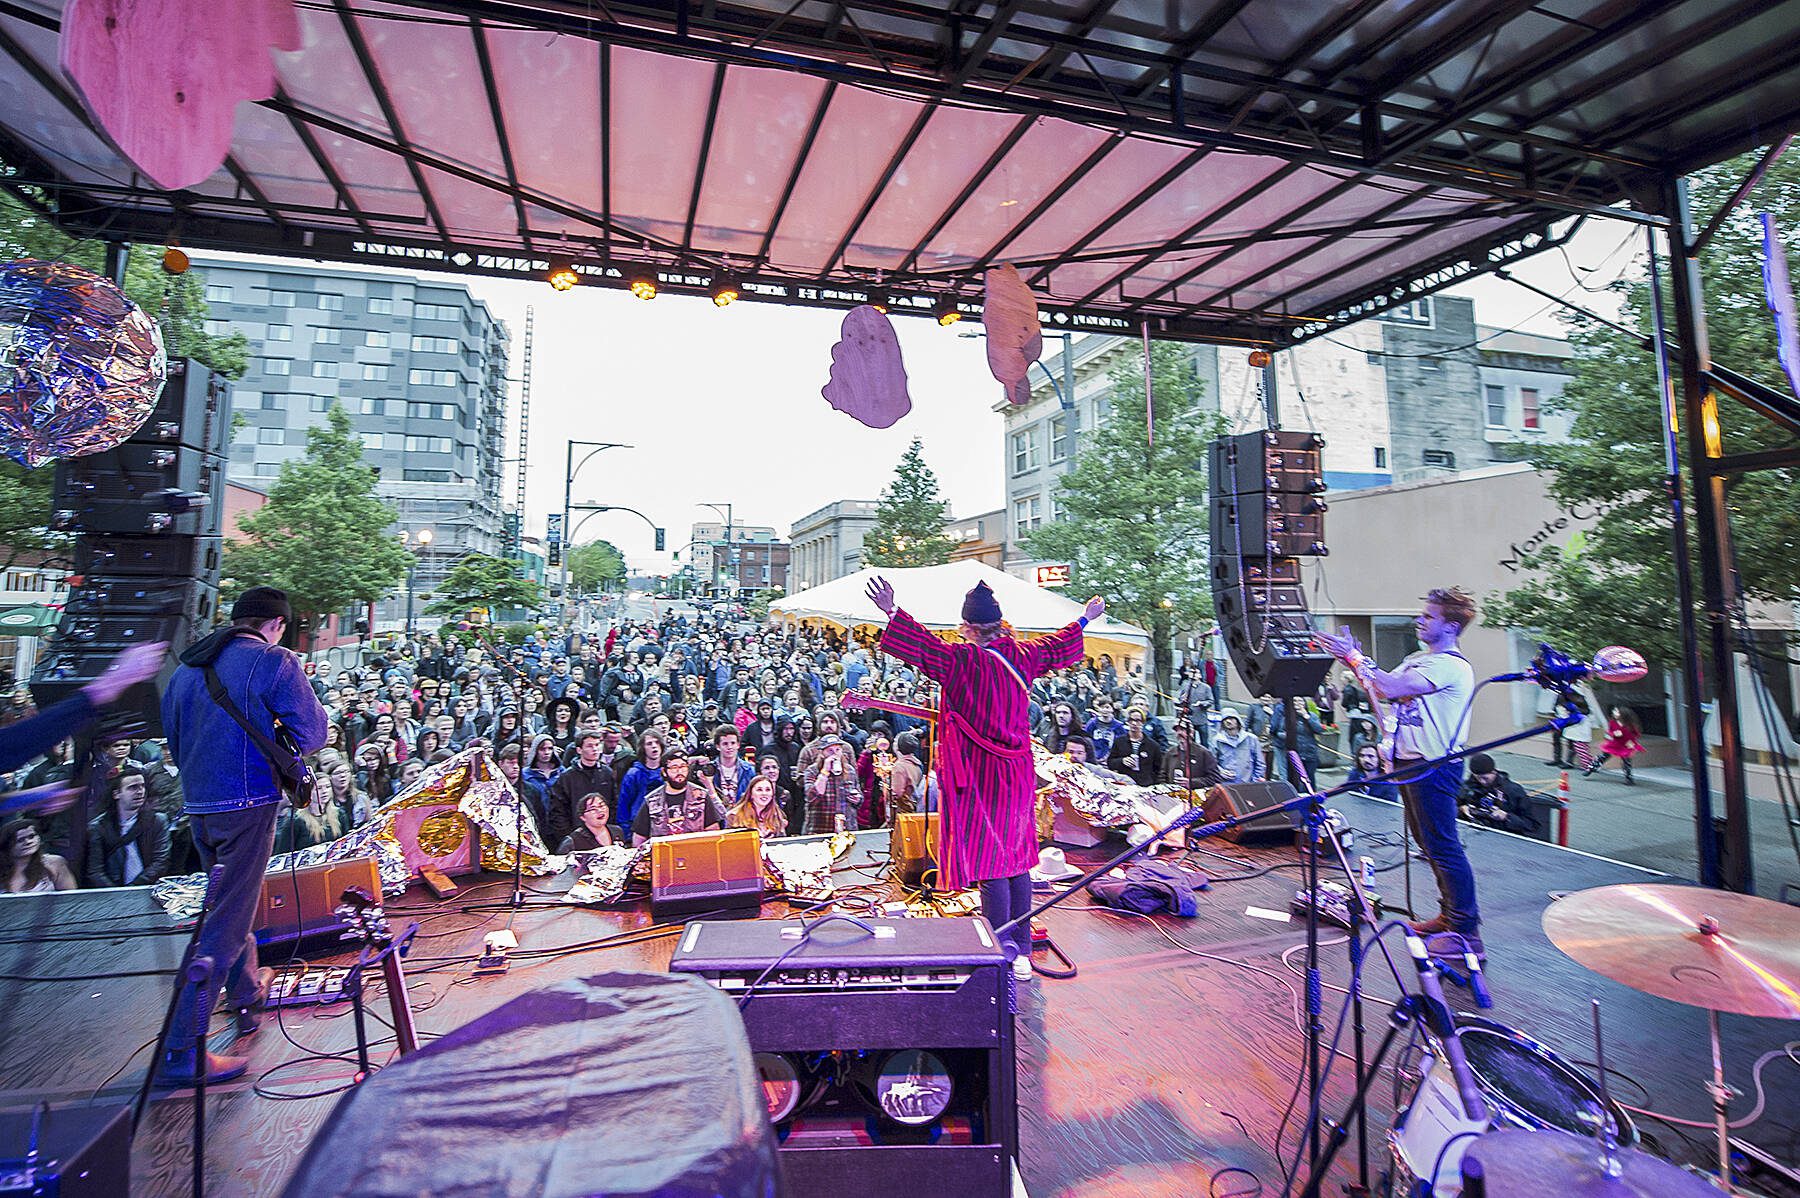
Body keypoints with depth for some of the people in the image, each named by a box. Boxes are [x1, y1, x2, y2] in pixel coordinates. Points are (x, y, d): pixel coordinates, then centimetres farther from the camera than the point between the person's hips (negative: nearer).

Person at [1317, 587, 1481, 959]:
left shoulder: (1450, 665, -16)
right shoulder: (1418, 659, 14)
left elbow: (1392, 686, -27)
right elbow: (1382, 691, 15)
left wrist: (1355, 657, -18)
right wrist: (1352, 658, 5)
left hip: (1435, 767, -10)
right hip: (1410, 763, 10)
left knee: (1443, 846, -4)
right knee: (1430, 844, 18)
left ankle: (1467, 932, 5)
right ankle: (1450, 915, 31)